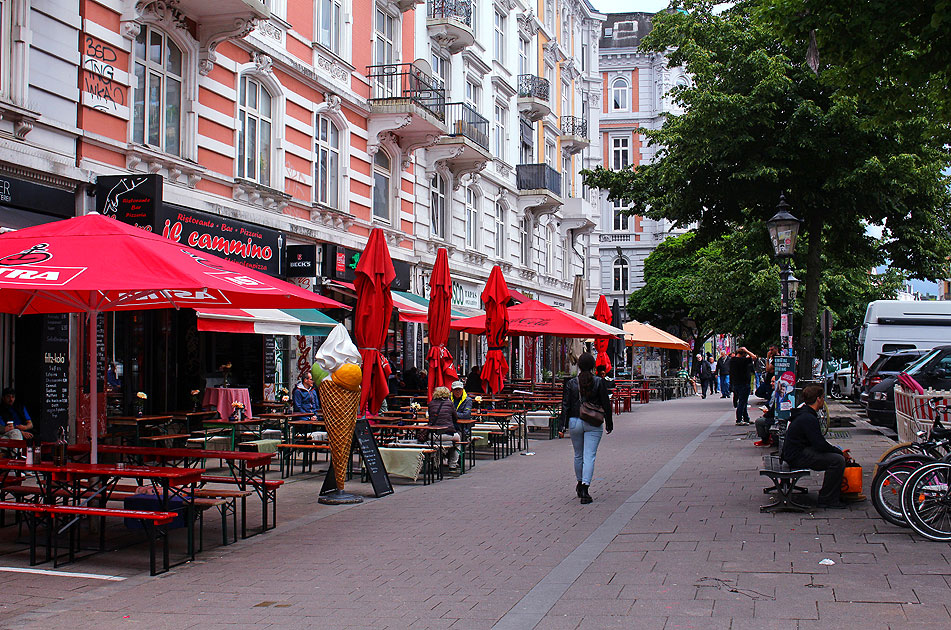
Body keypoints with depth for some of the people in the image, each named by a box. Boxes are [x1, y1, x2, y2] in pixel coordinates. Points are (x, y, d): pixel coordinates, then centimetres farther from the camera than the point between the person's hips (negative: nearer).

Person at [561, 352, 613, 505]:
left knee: (578, 455, 18)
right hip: (594, 423, -2)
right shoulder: (599, 382, -5)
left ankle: (580, 484, 34)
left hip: (575, 422, 2)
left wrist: (563, 423, 2)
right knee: (590, 456, -4)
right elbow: (606, 403, -2)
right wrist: (609, 422, 7)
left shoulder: (571, 383, -2)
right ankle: (585, 488, -16)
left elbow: (565, 405, -3)